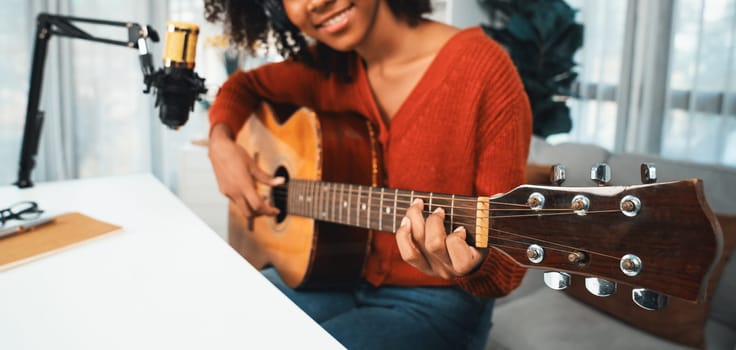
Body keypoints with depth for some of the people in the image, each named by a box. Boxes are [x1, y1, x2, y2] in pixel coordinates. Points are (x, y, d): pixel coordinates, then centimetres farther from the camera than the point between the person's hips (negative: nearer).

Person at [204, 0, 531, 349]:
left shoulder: (483, 69, -21)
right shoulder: (327, 65, -3)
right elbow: (243, 87, 16)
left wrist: (469, 266, -41)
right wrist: (222, 144, -3)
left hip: (433, 302, -5)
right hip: (342, 277, 6)